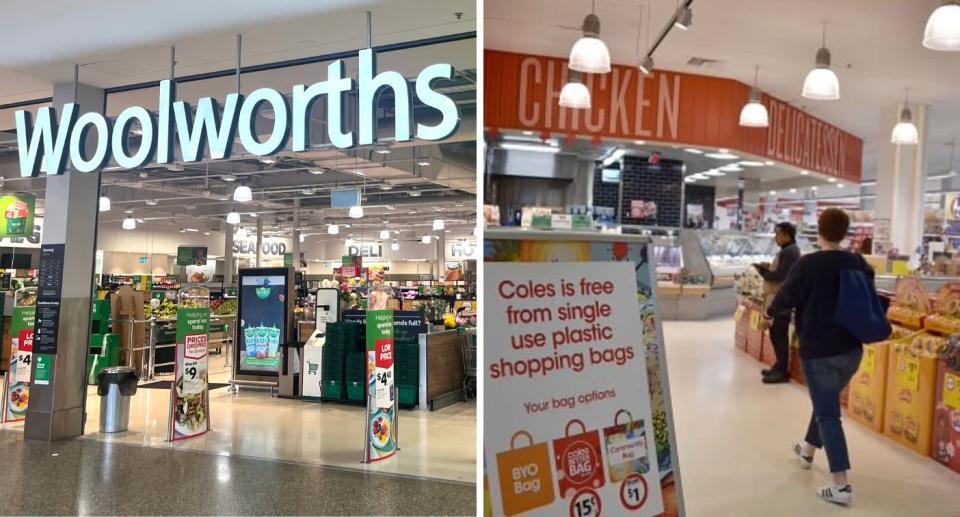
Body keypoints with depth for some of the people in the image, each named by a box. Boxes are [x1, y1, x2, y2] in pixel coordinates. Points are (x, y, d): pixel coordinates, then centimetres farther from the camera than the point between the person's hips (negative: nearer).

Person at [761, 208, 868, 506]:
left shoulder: (808, 263, -17)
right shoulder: (859, 264, 2)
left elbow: (786, 298, -11)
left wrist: (769, 314, 9)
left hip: (818, 351, -6)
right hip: (851, 349, 6)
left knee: (828, 414, -2)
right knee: (826, 402, 25)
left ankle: (841, 486, -3)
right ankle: (808, 450, 45)